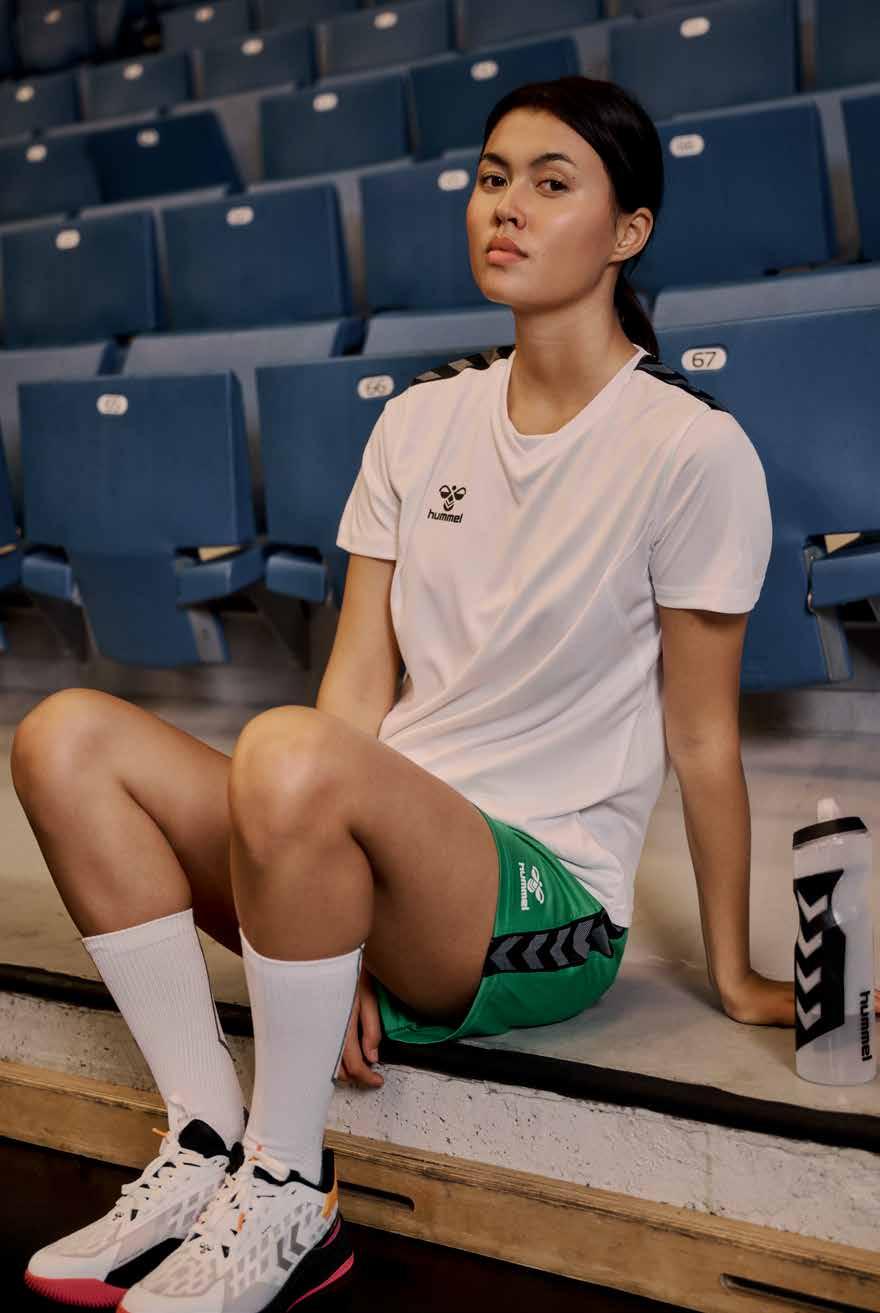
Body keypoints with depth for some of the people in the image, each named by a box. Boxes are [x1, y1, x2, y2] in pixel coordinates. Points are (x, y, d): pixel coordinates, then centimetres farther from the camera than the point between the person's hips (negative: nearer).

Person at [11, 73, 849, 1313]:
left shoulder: (691, 448, -7)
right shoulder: (421, 422, 8)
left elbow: (702, 741, -3)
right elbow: (359, 683, 2)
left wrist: (735, 978, 4)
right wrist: (330, 918, -8)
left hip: (549, 908, -5)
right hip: (378, 868, 6)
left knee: (287, 750, -34)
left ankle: (286, 1199, -14)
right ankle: (209, 1145, -8)